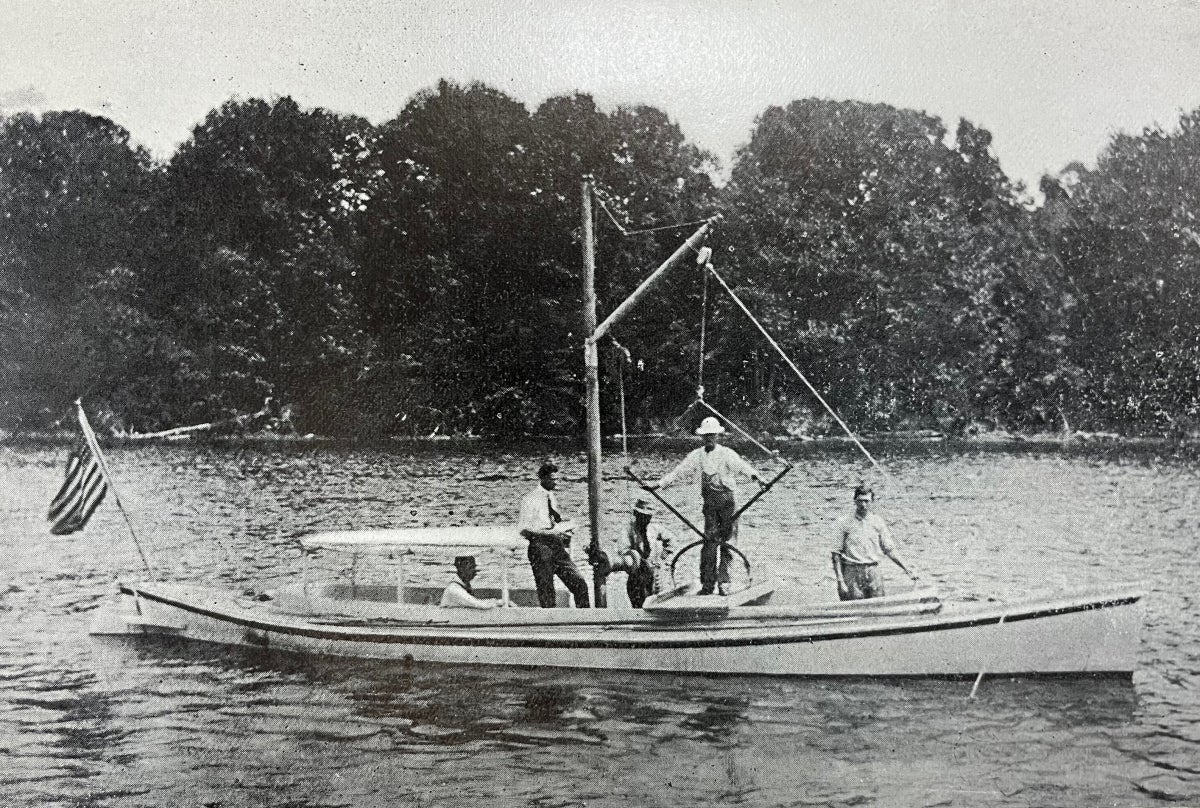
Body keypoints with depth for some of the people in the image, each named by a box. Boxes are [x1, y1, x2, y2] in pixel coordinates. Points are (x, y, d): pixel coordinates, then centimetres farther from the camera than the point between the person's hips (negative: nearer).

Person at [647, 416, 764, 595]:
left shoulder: (726, 454, -4)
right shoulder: (696, 455, 9)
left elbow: (742, 466, -19)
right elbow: (678, 471, 13)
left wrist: (756, 478, -38)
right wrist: (659, 484, 11)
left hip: (728, 501, -3)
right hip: (709, 503, 3)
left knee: (728, 542, -3)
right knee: (710, 541, -2)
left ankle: (724, 581, 4)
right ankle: (707, 583, 2)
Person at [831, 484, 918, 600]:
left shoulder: (877, 522, 10)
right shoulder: (844, 523, 1)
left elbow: (890, 549, 13)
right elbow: (836, 554, 0)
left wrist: (907, 570, 6)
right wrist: (840, 581, -7)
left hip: (873, 573, 3)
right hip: (852, 574, -3)